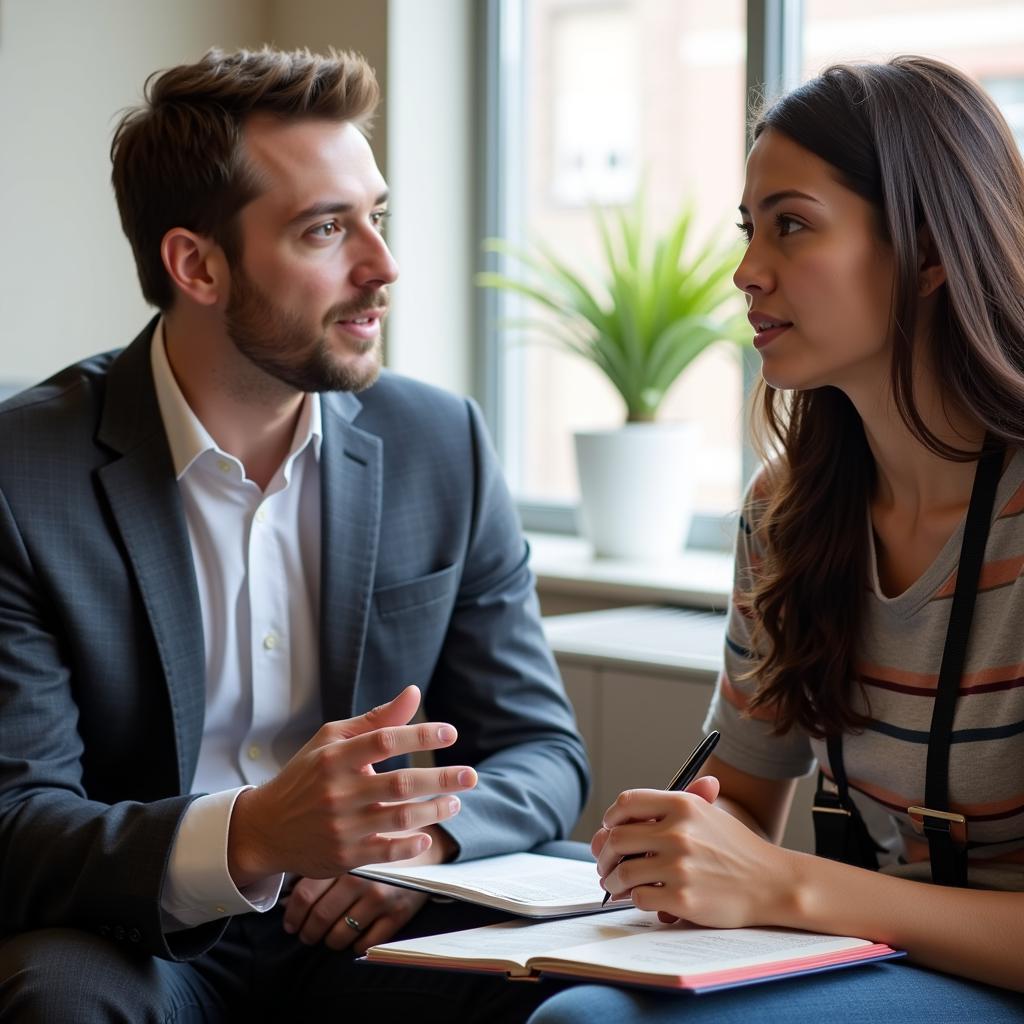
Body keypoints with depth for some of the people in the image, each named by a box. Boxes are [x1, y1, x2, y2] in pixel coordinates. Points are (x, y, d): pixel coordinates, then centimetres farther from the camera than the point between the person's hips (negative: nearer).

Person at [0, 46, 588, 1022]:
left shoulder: (440, 444, 2)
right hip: (135, 939, -3)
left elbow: (541, 751, 6)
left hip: (361, 933, 3)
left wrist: (424, 838, -18)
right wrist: (250, 836, -36)